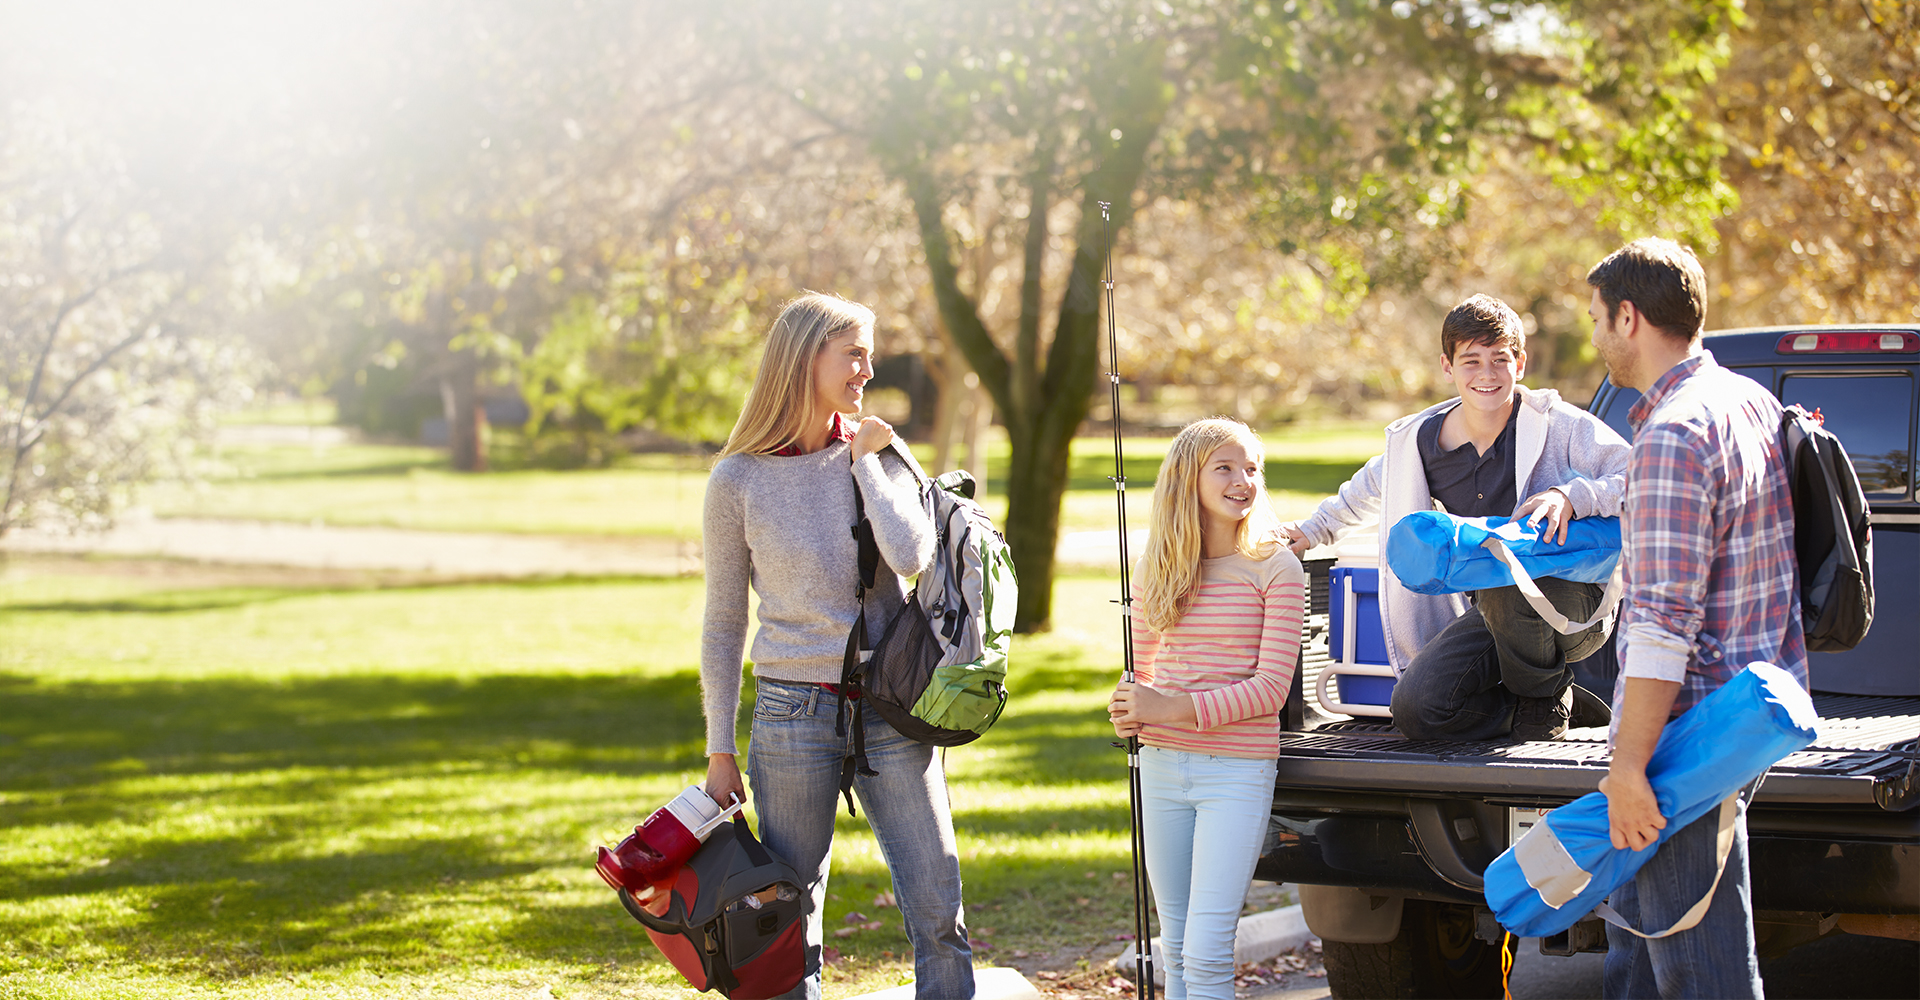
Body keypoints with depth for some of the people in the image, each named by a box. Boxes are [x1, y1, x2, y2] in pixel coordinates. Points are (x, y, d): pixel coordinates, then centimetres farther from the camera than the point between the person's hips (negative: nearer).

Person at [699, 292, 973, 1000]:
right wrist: (720, 751, 4)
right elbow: (724, 626, 4)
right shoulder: (738, 481, -2)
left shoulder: (878, 453, 5)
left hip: (892, 710, 2)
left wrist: (865, 462, -7)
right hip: (795, 711, -2)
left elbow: (911, 555, -14)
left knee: (937, 909, -2)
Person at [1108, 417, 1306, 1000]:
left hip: (1237, 772, -5)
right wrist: (1128, 712, -2)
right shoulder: (1160, 570, 9)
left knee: (1206, 953, -11)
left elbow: (1270, 688, -10)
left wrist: (1172, 709, -16)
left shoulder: (1275, 569, -6)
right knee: (1175, 947, 12)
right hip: (1162, 768, 5)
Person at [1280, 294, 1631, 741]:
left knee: (1504, 575, -39)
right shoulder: (1421, 440, 3)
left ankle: (1546, 694, -7)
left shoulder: (1560, 426, -10)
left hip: (1577, 606, -5)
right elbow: (1373, 487, 25)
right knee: (1416, 708, -16)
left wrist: (1571, 495, -30)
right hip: (1496, 612, 5)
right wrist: (1314, 530, 32)